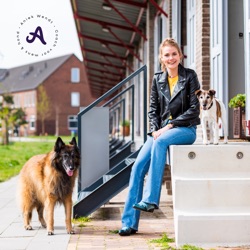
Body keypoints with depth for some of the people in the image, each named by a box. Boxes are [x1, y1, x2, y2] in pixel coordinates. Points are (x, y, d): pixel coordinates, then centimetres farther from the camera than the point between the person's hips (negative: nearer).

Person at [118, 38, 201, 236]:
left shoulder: (189, 76, -3)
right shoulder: (158, 79, 9)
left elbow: (194, 109, -7)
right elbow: (153, 109, 12)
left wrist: (170, 125, -13)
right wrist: (155, 129, -5)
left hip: (185, 129, -4)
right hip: (161, 130, 4)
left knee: (161, 142, -37)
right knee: (138, 166, -14)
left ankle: (150, 199, -34)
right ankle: (130, 223, -9)